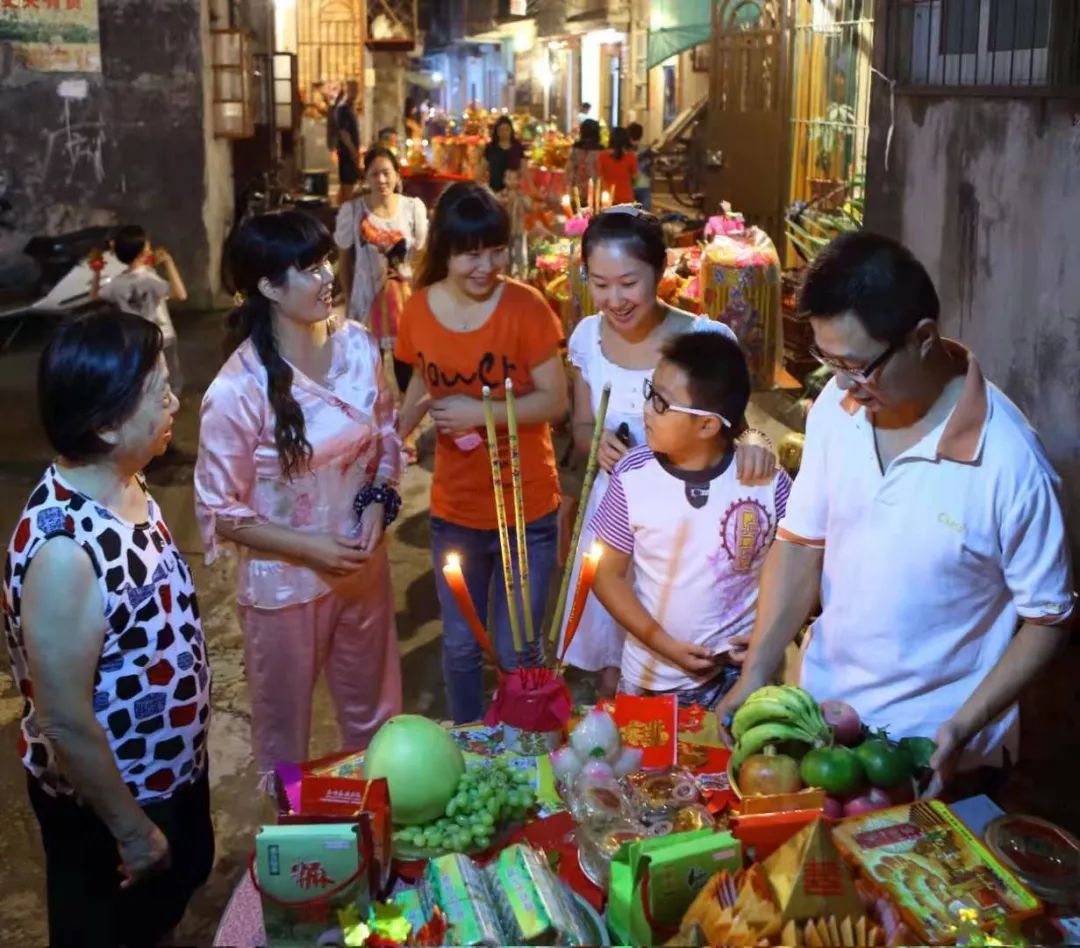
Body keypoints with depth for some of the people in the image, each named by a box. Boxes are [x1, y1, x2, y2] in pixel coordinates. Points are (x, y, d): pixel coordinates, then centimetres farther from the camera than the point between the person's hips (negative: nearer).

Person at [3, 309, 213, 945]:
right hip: (108, 797, -7)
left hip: (172, 764, 8)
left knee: (174, 891, 29)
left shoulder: (124, 484, -8)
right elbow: (64, 723, -29)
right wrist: (133, 831, -18)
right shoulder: (63, 549, -36)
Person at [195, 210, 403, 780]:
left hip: (364, 565, 5)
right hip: (284, 581, -5)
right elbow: (220, 511, -15)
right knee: (285, 726, 18)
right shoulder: (238, 390, -23)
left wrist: (379, 500, -10)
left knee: (375, 711, 25)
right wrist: (310, 548, -20)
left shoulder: (357, 346, -8)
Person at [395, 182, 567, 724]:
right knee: (460, 646, 18)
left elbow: (555, 401, -13)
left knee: (515, 654, 8)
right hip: (454, 511, 3)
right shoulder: (419, 311, -4)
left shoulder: (525, 306, -15)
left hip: (526, 510, -3)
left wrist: (481, 411, -24)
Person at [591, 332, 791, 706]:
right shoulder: (634, 474, -12)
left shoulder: (767, 480, -13)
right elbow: (607, 573, -5)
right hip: (649, 677, 1)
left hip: (742, 676, -1)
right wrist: (663, 644, -12)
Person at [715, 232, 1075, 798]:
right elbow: (801, 545, -1)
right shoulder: (835, 407, -11)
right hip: (822, 711, 4)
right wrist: (753, 677, -8)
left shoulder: (1008, 462, -24)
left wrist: (960, 731, -22)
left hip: (937, 753, -4)